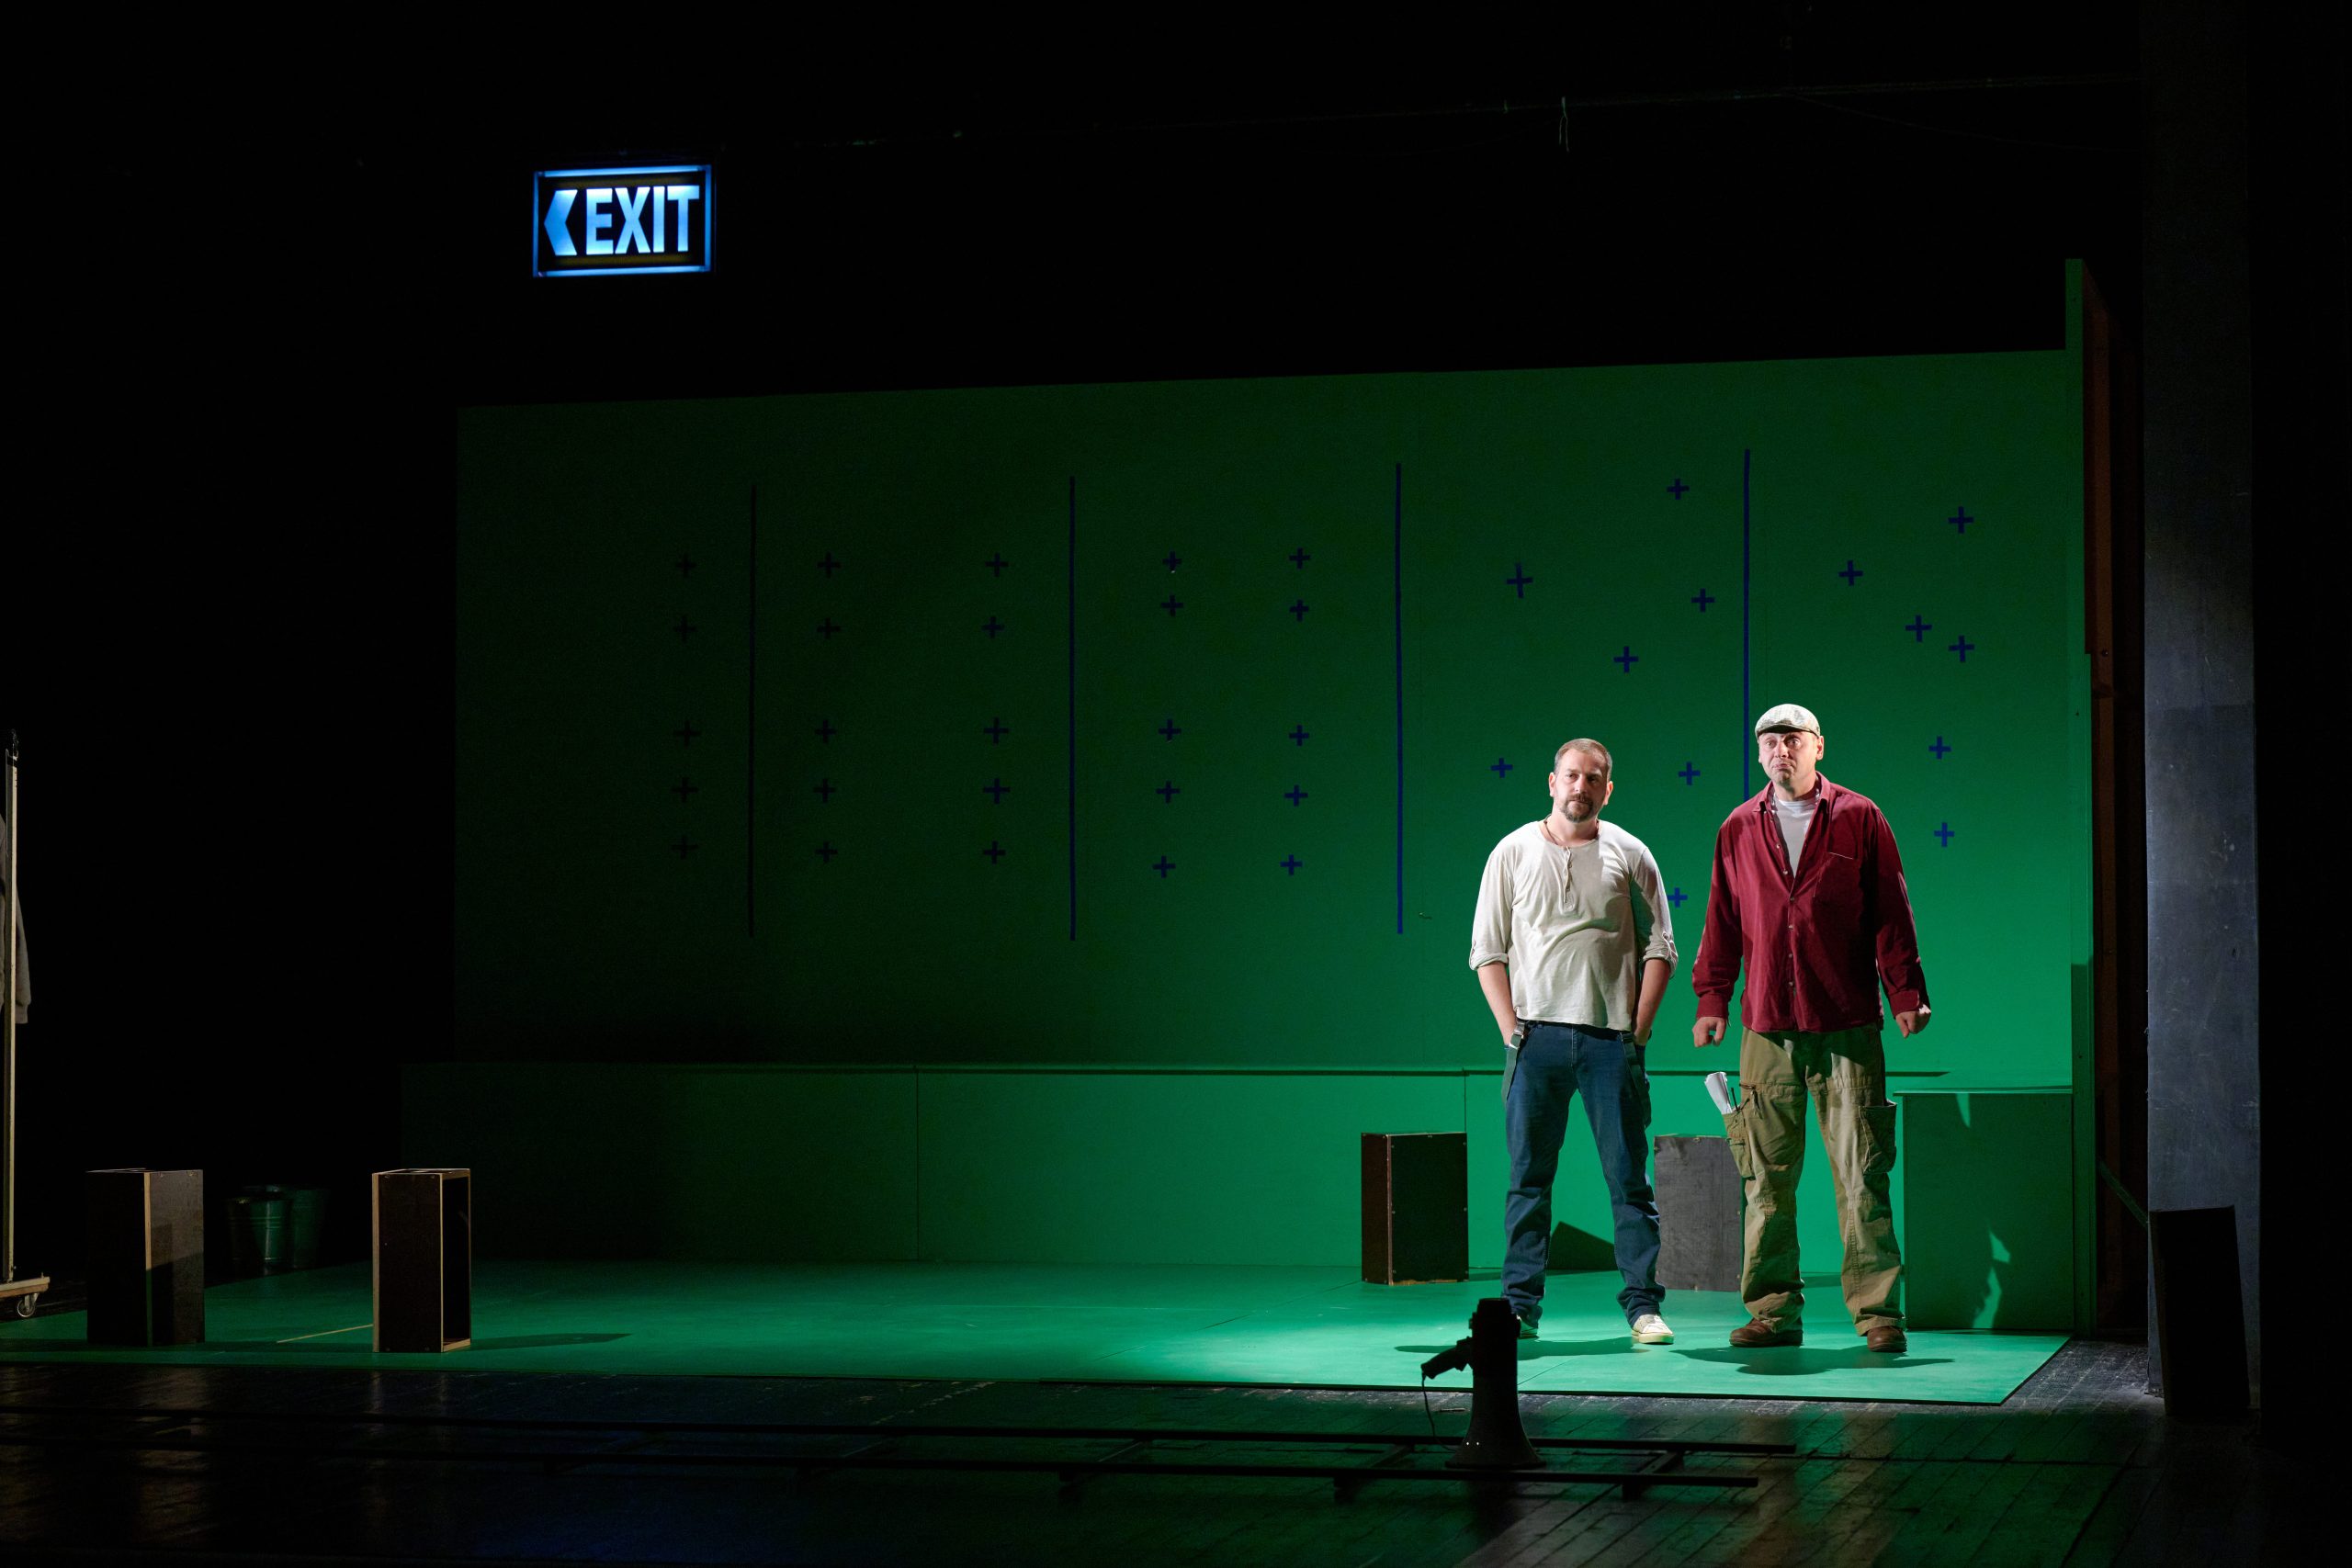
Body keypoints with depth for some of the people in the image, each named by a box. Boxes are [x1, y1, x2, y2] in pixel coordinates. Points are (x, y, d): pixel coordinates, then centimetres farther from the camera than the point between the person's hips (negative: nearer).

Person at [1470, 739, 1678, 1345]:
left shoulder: (1629, 854, 8)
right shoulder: (1514, 852, 8)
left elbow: (1659, 948, 8)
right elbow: (1487, 949, 7)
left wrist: (1638, 1031, -2)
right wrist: (1511, 1029, -2)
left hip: (1610, 1038, 0)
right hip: (1536, 1032, 0)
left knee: (1629, 1177, -1)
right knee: (1528, 1177, 1)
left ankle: (1643, 1304, 2)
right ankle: (1520, 1305, 5)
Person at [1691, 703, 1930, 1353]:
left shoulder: (1858, 819, 6)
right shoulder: (1739, 830, 13)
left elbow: (1891, 912, 5)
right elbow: (1722, 921, 16)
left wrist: (1905, 992, -2)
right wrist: (1711, 998, 9)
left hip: (1848, 1029, -2)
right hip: (1767, 1030, 3)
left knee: (1861, 1176, -4)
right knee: (1767, 1177, 1)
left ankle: (1878, 1311, 0)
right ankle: (1774, 1311, 7)